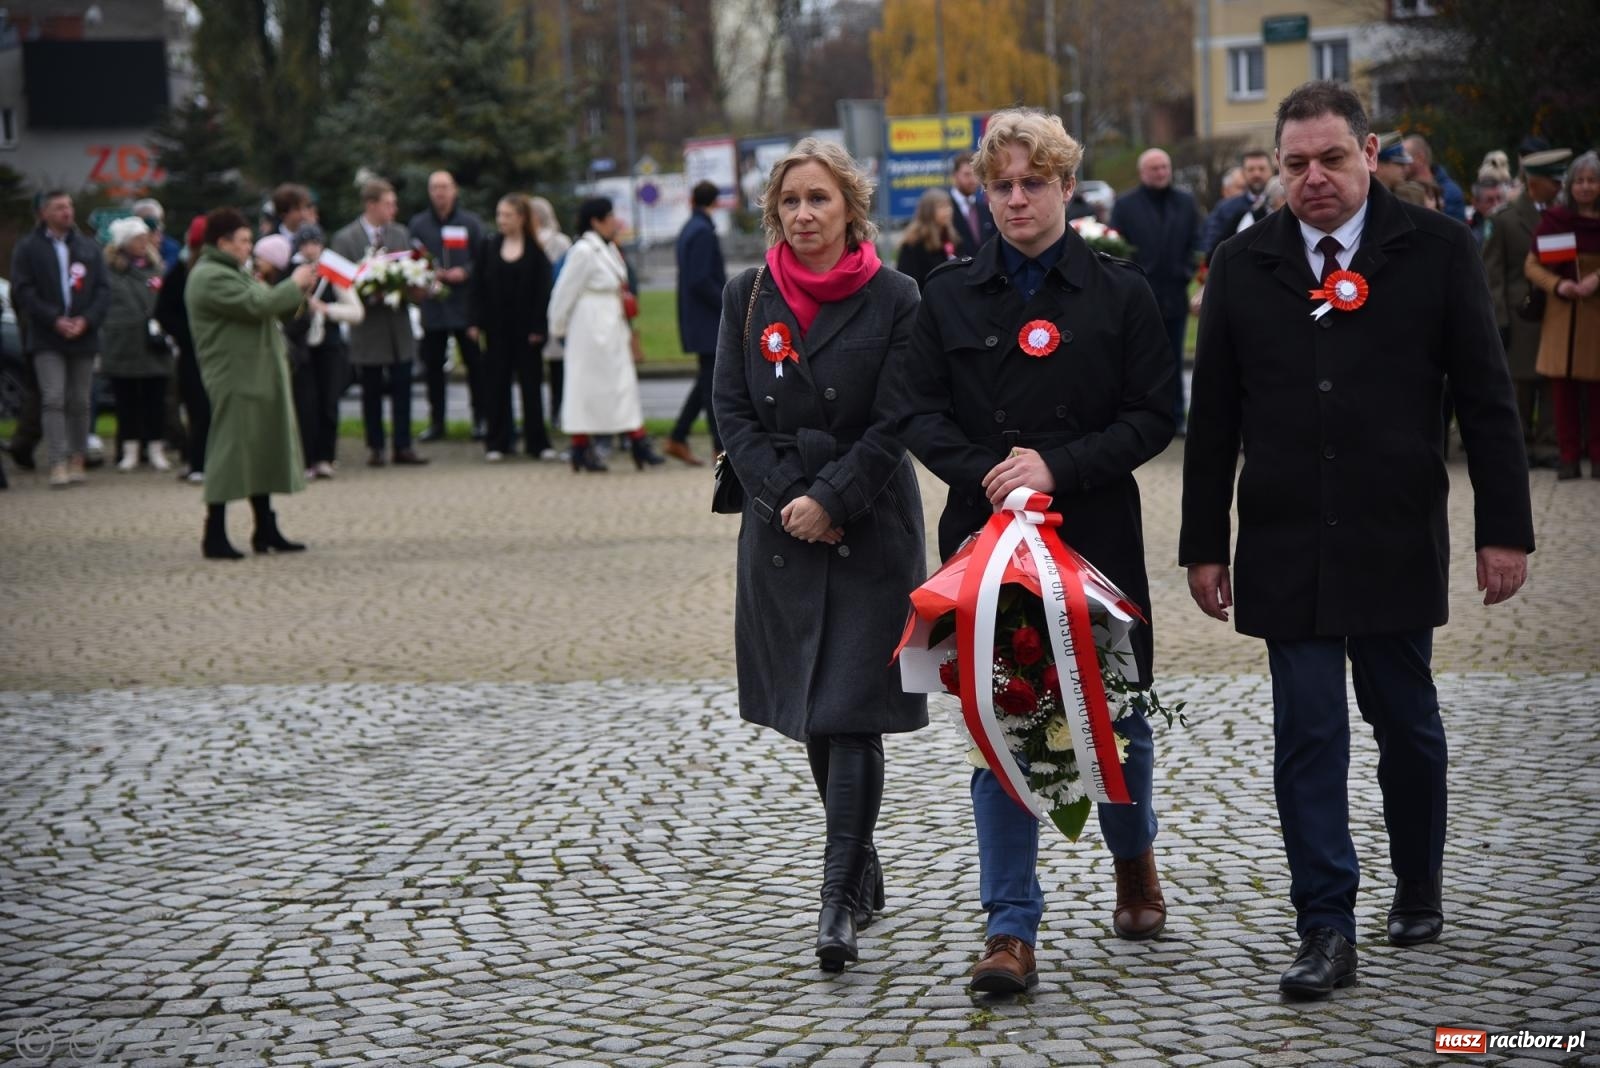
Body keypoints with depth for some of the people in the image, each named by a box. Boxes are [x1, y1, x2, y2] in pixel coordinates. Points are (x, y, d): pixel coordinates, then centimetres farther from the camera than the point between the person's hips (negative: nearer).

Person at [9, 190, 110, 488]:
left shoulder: (89, 248, 11)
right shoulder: (28, 248, 2)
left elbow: (103, 289, 7)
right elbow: (23, 291, -5)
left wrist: (86, 320, -9)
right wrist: (54, 320, -15)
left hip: (83, 337, 3)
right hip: (47, 339, -3)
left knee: (79, 402, 7)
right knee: (53, 399, -11)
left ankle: (77, 460, 16)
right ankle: (58, 464, -14)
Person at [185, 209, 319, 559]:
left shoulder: (232, 272, 21)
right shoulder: (210, 277, -15)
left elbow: (266, 306, 22)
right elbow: (255, 305, -23)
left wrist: (297, 292, 7)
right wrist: (293, 285, -10)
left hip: (258, 377, 11)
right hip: (235, 379, -11)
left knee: (263, 450, 12)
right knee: (231, 450, -9)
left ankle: (266, 530, 17)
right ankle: (215, 536, -5)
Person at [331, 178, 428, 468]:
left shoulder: (401, 234, 10)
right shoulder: (345, 239, -5)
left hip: (398, 323, 3)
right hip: (368, 325, -3)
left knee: (402, 388, 2)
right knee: (372, 391, 5)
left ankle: (403, 446, 8)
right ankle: (375, 448, 14)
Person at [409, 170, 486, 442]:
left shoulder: (471, 223, 4)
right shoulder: (418, 224, 8)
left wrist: (465, 272, -14)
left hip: (465, 304, -2)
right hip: (431, 305, 2)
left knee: (475, 363, 0)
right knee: (433, 365, 4)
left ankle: (481, 419, 8)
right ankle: (436, 422, 11)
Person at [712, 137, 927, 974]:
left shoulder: (893, 300, -3)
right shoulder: (746, 298, 6)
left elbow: (895, 423, -6)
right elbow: (733, 411, 3)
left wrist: (829, 500, -14)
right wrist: (789, 499, -9)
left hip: (871, 532, -4)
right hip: (781, 530, 4)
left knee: (850, 712, -10)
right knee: (811, 716, 11)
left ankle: (838, 901, -11)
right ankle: (862, 870, 27)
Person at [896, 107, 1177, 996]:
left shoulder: (1120, 293, 3)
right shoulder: (948, 297, 8)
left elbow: (1152, 416, -2)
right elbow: (920, 414, 3)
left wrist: (1058, 467, -14)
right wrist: (988, 476, -13)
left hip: (1096, 535, -1)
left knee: (1116, 715, 8)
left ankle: (1132, 854, 40)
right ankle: (1011, 929, 1)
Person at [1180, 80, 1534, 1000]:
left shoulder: (1437, 251, -1)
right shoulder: (1244, 266, 5)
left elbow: (1486, 398, 0)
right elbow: (1214, 418, 8)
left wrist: (1505, 528, -3)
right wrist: (1204, 545, 6)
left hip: (1396, 544, -1)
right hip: (1286, 547, 1)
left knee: (1406, 722, 11)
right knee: (1308, 739, -2)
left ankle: (1420, 886, 33)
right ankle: (1327, 933, 1)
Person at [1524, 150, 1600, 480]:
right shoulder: (1554, 219, 4)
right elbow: (1532, 265, 7)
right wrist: (1557, 284, -10)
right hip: (1561, 314, 1)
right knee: (1563, 389, -2)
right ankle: (1568, 456, 5)